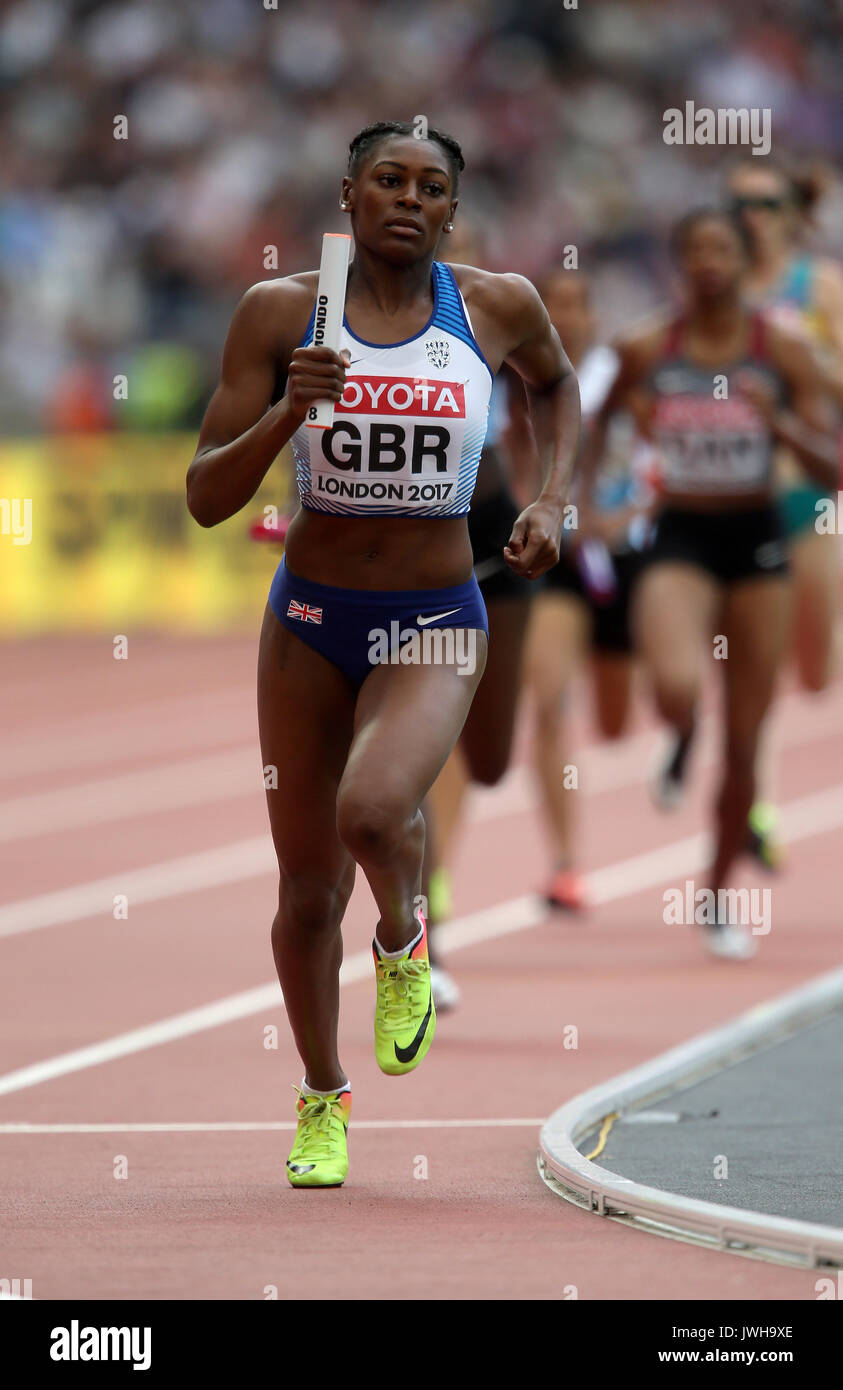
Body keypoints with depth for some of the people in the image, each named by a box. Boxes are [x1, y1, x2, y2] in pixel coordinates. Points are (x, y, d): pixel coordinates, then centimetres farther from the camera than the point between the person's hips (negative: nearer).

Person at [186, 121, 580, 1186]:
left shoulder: (497, 307, -5)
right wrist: (287, 413, -24)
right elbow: (206, 498, -8)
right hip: (310, 618, 1)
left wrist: (552, 501, 6)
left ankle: (402, 938, 5)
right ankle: (322, 1099, 33)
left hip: (433, 626, -1)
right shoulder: (281, 312, -7)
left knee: (372, 811, -30)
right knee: (307, 888, 9)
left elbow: (557, 382, 20)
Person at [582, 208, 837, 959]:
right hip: (680, 540, -1)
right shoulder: (645, 352, -2)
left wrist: (781, 422, -20)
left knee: (744, 741, 6)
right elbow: (600, 418, 17)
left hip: (756, 540, 1)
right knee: (676, 687, -30)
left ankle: (719, 898, 26)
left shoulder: (782, 353, -2)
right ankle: (681, 744, 11)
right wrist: (581, 501, 5)